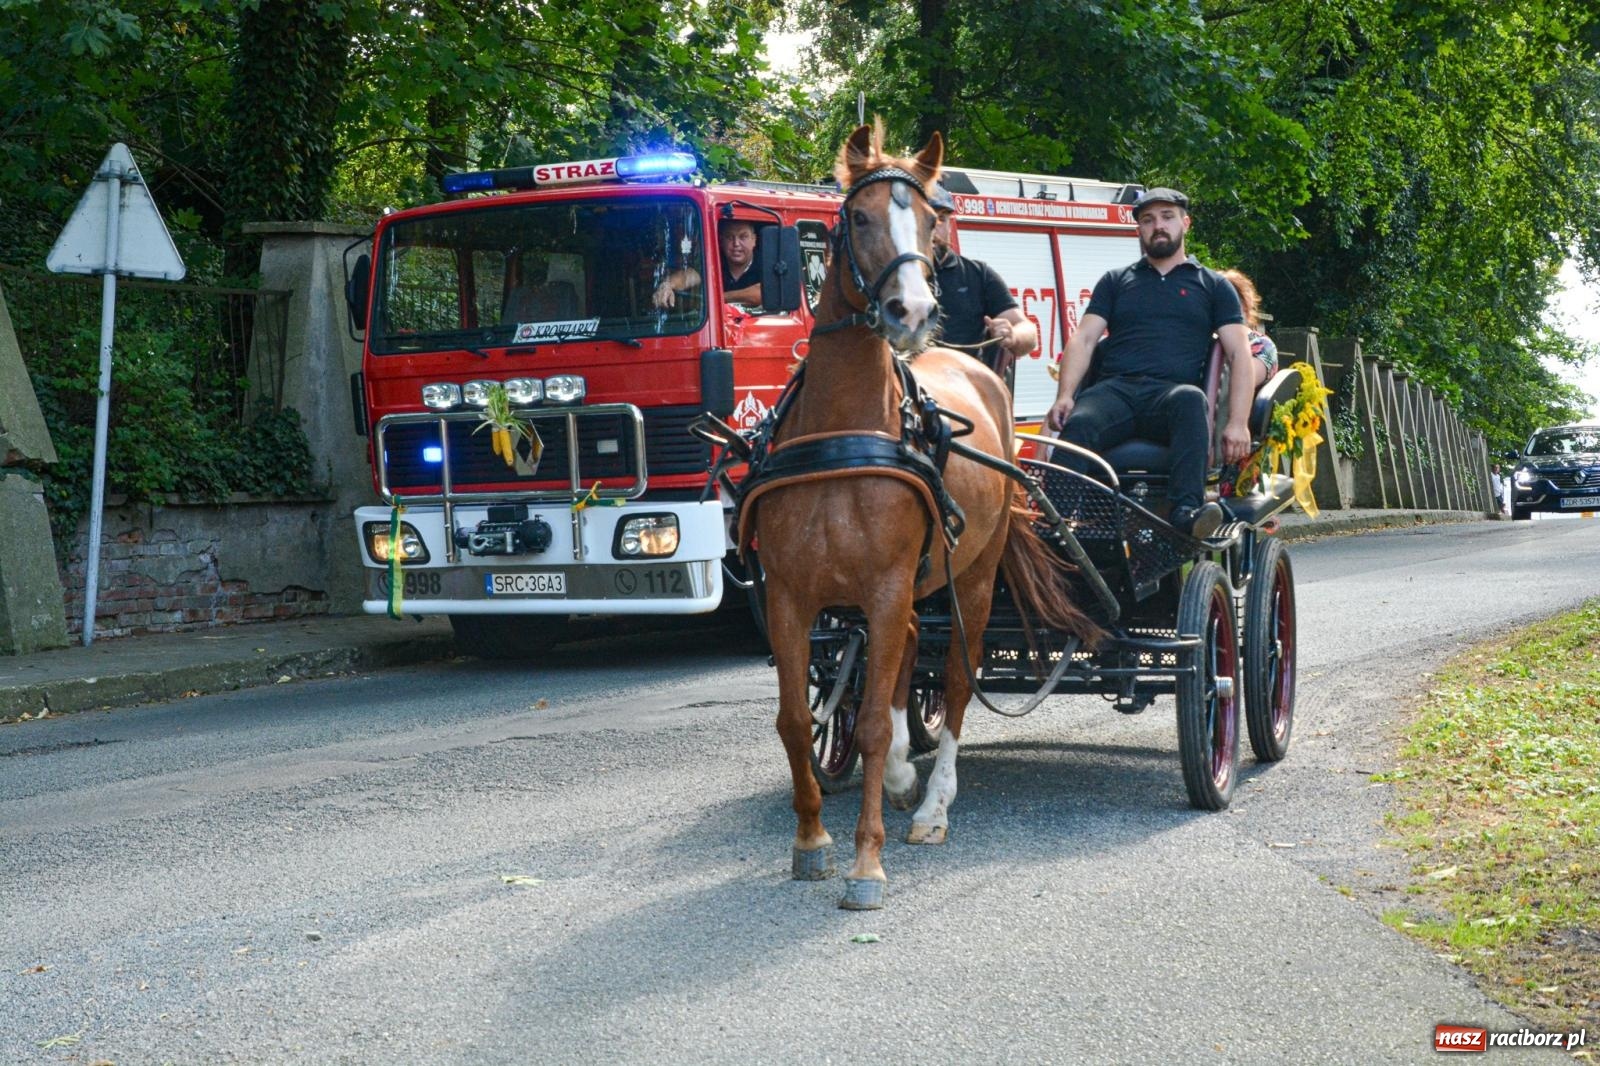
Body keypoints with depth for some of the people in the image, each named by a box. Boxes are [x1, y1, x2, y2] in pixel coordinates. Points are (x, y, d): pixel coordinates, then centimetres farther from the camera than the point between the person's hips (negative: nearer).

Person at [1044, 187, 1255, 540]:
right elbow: (1084, 339, 15)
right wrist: (1064, 396, -5)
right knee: (1078, 425, -34)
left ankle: (1186, 510, -51)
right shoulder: (1116, 281, 26)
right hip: (1115, 389, 1)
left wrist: (1238, 424, -6)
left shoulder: (1213, 285, 21)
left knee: (1190, 399, -38)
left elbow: (1240, 354, 11)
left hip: (1172, 391, -1)